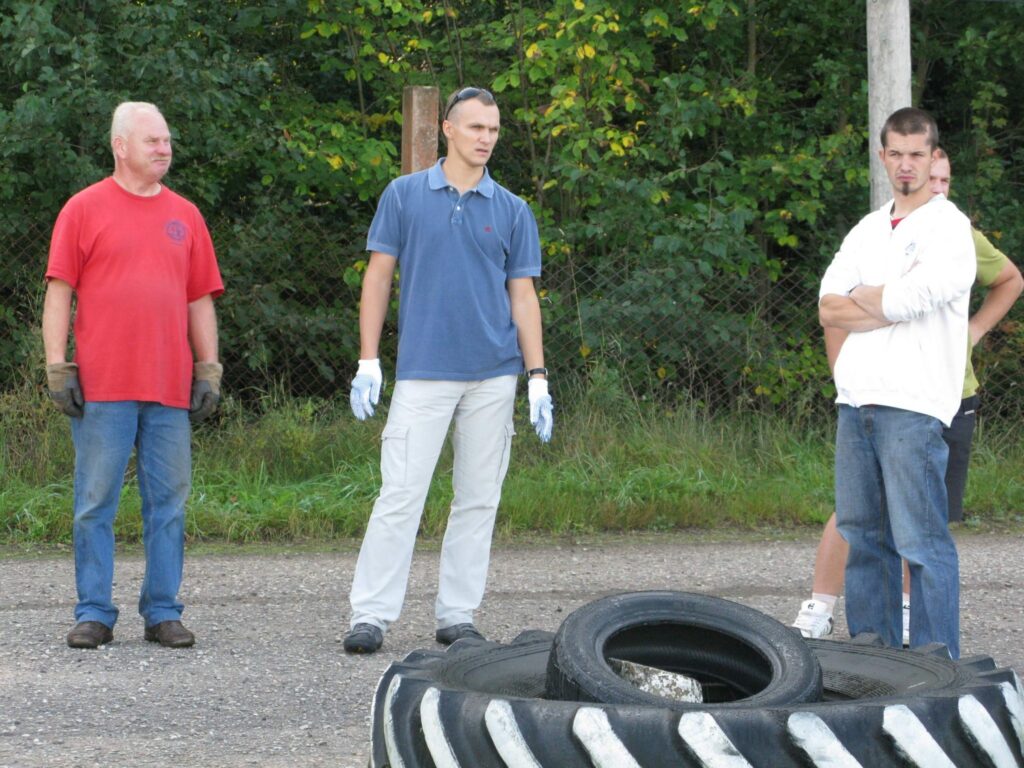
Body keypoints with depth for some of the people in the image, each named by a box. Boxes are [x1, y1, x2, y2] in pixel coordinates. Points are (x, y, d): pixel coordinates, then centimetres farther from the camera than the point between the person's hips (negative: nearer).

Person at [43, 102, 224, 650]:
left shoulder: (184, 216, 14)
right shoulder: (85, 209, 4)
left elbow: (200, 300, 16)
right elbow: (59, 292, 1)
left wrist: (209, 369, 9)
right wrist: (57, 367, -6)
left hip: (170, 390, 3)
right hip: (102, 388, -3)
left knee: (168, 502, 4)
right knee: (95, 503, -1)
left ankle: (162, 612, 10)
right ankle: (94, 614, 5)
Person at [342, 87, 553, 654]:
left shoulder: (512, 211, 9)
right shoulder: (404, 196, 4)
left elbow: (522, 294, 9)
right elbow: (378, 276, 5)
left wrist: (538, 378, 2)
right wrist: (367, 361, -2)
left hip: (493, 376, 3)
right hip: (423, 373, -2)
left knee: (478, 500, 5)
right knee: (400, 495, -7)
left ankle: (457, 614, 12)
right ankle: (370, 614, -5)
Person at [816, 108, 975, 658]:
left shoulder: (949, 227, -2)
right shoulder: (867, 230, 19)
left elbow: (911, 298, -15)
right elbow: (828, 309, 8)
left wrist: (859, 298, 2)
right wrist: (890, 303, -6)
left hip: (913, 405, -7)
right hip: (855, 400, 7)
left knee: (921, 542, -9)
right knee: (863, 535, 9)